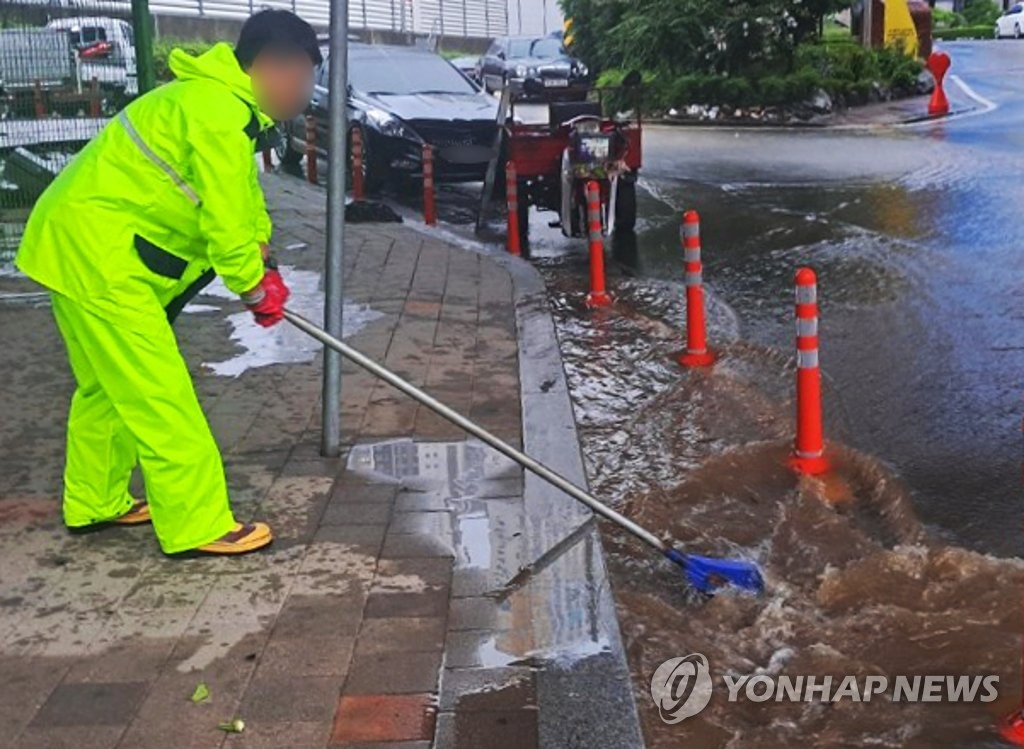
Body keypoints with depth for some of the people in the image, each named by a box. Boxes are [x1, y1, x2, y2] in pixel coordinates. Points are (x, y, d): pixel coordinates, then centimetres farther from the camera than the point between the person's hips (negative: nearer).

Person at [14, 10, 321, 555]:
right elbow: (223, 217, -19)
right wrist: (253, 286, -5)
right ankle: (197, 526, 2)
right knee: (158, 394, -6)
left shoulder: (217, 99, 15)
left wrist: (260, 262, 10)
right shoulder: (219, 114, -19)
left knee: (107, 385, 20)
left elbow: (241, 195, 19)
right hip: (98, 251, -11)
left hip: (74, 242, 11)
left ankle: (93, 504, 33)